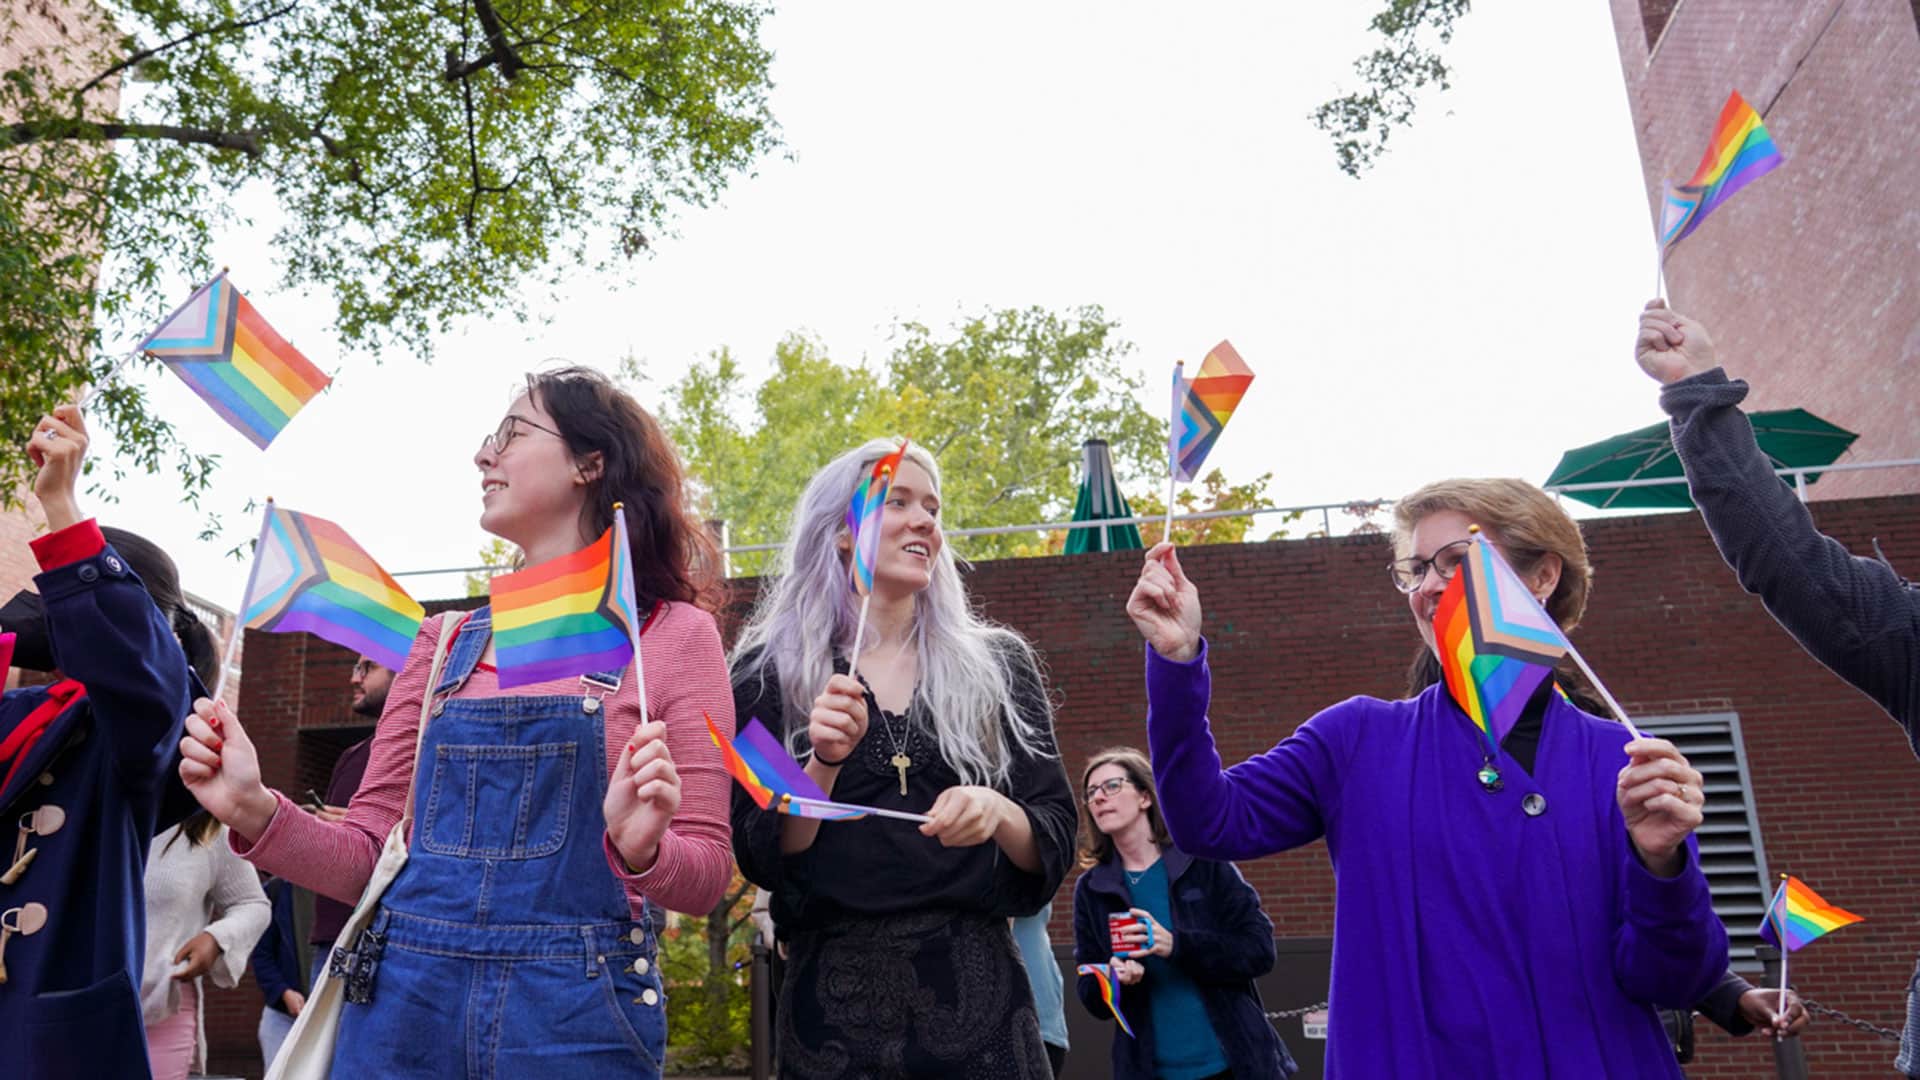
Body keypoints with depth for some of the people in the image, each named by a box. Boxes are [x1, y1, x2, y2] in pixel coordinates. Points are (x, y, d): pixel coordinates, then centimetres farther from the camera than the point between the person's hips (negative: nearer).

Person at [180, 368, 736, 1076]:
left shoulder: (675, 635, -2)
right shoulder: (447, 643, 11)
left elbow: (705, 878, -3)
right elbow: (367, 858, 9)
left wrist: (642, 849, -24)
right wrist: (255, 811, -8)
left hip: (572, 1017, -3)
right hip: (405, 1000, 4)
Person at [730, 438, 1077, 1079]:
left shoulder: (997, 663, 4)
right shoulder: (771, 670, 1)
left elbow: (1055, 841, 3)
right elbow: (761, 859, -3)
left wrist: (998, 813, -17)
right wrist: (824, 766, -18)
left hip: (974, 984, 1)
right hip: (834, 991, -1)